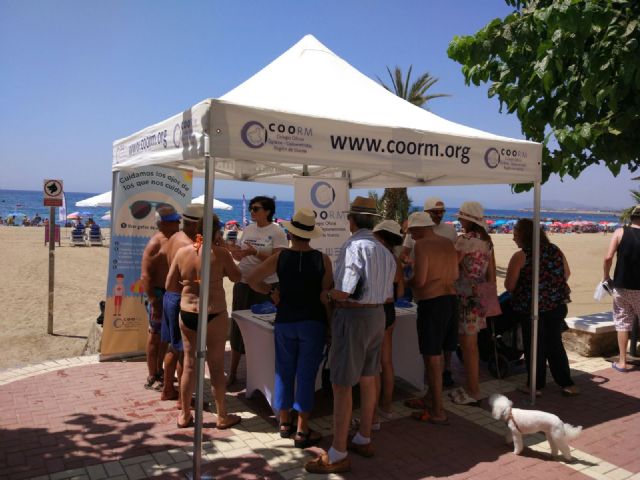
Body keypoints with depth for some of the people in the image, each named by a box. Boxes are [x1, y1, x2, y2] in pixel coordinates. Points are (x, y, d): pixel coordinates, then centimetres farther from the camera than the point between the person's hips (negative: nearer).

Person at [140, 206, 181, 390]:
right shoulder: (155, 243, -16)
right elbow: (145, 275, -20)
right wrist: (153, 302, -22)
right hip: (160, 294, -8)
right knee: (155, 335, 2)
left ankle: (159, 371, 32)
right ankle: (152, 377, 13)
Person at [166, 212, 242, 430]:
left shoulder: (182, 252, -3)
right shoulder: (220, 253, -14)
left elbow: (170, 284, 4)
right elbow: (236, 277, 0)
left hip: (187, 314, 4)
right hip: (214, 315, -3)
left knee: (189, 364, 14)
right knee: (217, 366, 8)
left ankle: (184, 415, 25)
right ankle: (222, 416, 21)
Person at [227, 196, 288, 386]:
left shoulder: (277, 232, -8)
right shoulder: (247, 230, 9)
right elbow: (240, 256, 15)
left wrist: (255, 252, -25)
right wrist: (230, 250, -6)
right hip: (243, 284, 6)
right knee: (238, 327, 10)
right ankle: (232, 373, 23)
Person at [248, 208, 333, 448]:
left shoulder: (280, 257, -6)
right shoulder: (322, 259, -8)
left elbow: (252, 280, -4)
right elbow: (327, 295, -4)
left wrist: (271, 292, 8)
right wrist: (330, 325, 9)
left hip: (285, 322, 2)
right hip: (313, 323, -1)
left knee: (284, 372, 14)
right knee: (306, 374, 4)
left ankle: (285, 423, 26)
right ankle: (302, 431, 9)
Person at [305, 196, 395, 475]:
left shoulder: (354, 246, -18)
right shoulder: (385, 251, 9)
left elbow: (345, 291, -24)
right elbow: (388, 295, 13)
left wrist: (327, 295, -5)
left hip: (352, 317, -9)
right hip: (377, 315, 9)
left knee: (342, 385, -1)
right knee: (368, 379, 19)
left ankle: (338, 455, 8)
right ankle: (364, 440, 34)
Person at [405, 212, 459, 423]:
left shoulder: (421, 245, -11)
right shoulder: (448, 243, 11)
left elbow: (419, 280, -17)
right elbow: (455, 275, 16)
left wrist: (406, 281, 2)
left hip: (431, 302, -8)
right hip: (450, 298, 8)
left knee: (432, 357, 1)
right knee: (437, 354, 19)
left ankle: (438, 412, 8)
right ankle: (430, 398, 32)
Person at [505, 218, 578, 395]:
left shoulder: (520, 256, -13)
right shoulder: (555, 250, 3)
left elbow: (509, 286, -12)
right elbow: (566, 274, 13)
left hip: (532, 307, -5)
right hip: (557, 305, 5)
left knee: (534, 346, 8)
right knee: (555, 344, 18)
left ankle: (535, 385, 18)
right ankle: (567, 384, 22)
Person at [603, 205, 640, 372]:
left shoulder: (620, 232, -5)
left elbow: (608, 257, -14)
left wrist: (606, 277, -1)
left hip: (621, 286, 0)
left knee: (623, 323, 9)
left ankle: (622, 362, 12)